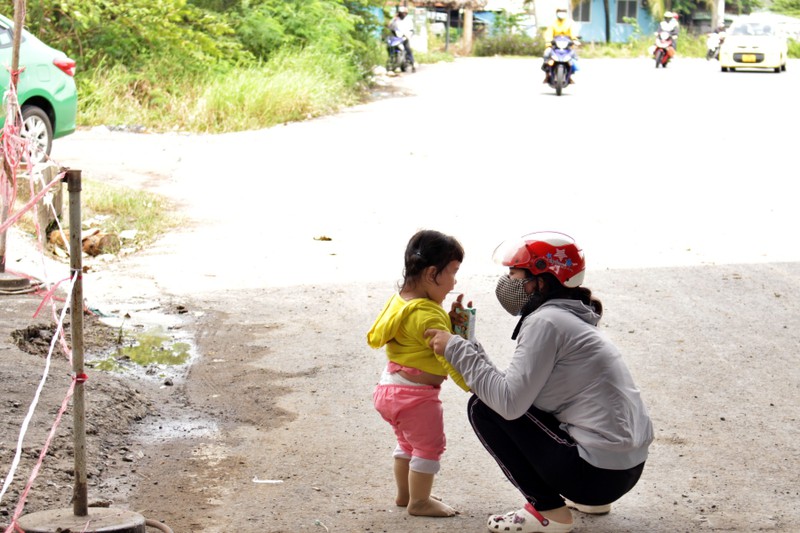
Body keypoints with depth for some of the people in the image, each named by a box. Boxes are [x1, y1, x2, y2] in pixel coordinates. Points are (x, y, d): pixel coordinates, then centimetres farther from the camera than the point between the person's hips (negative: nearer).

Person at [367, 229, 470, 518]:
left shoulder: (398, 299, 4)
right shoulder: (429, 316, -25)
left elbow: (374, 337, 15)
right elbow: (450, 356, -27)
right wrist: (474, 386, -23)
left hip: (389, 386, 10)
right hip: (417, 394, -10)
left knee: (408, 443, 25)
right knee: (429, 447, 6)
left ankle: (404, 494, 36)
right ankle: (419, 502, 15)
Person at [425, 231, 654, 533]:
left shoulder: (545, 321, -13)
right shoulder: (572, 318, 15)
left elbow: (509, 401, -20)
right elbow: (519, 388, 12)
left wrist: (457, 350, -11)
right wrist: (466, 345, 9)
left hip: (598, 473, -9)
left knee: (483, 408, -2)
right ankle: (590, 500, 22)